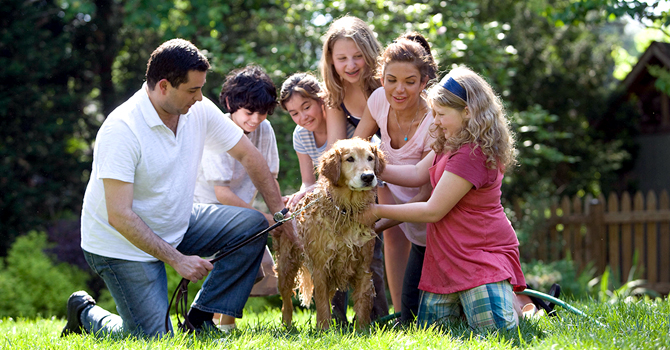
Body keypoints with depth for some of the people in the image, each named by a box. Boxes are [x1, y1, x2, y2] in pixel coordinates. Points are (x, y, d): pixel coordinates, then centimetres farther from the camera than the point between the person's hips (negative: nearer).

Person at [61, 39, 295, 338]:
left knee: (252, 224, -9)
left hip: (177, 227, 7)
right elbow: (120, 216, -29)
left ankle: (201, 319, -3)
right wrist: (177, 259, -29)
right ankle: (85, 313, 16)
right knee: (154, 341, -13)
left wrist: (280, 213, -1)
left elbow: (248, 155, 4)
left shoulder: (199, 111, -8)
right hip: (124, 244, -7)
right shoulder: (121, 130, -28)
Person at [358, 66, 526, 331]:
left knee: (492, 327, -17)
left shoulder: (471, 155, -23)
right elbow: (417, 174, 11)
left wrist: (378, 211, -11)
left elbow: (432, 211, -20)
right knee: (428, 328, 3)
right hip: (449, 256, 9)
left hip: (481, 254, -9)